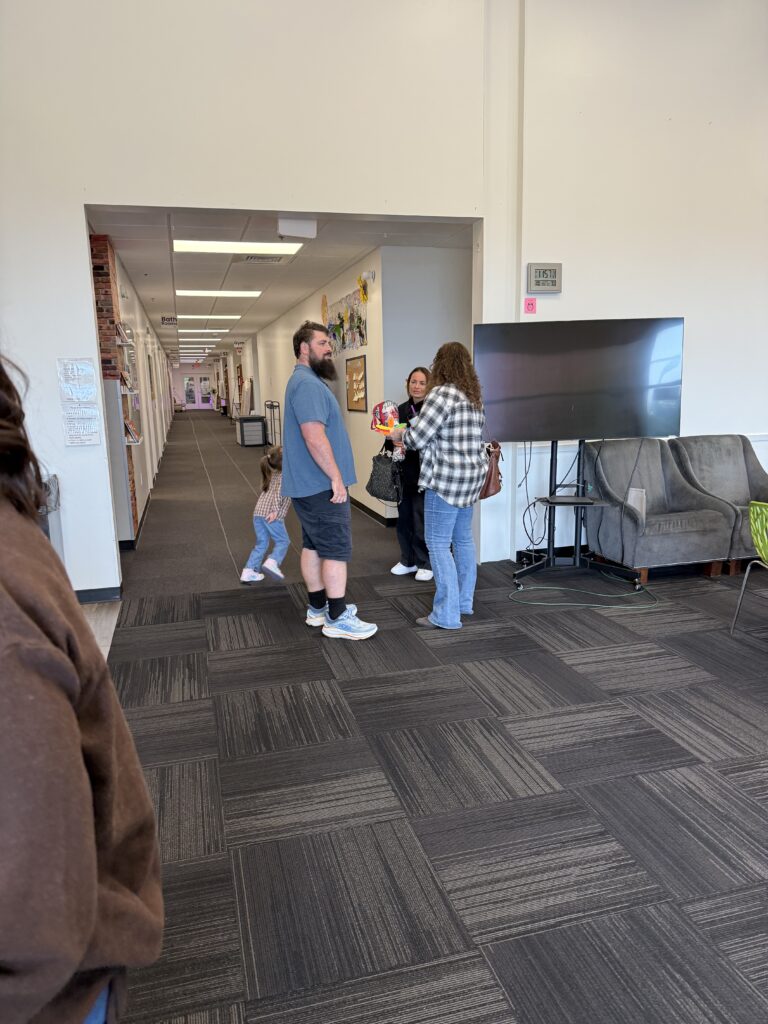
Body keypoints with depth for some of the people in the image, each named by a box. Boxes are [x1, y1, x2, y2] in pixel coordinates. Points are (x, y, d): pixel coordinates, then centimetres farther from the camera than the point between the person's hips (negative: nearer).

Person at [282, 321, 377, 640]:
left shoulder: (307, 381, 16)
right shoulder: (307, 384, -18)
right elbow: (315, 436, -27)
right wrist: (336, 477, -22)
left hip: (310, 485, 10)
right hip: (321, 485, -10)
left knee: (313, 545, 15)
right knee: (337, 550, -4)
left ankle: (318, 607, 25)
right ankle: (337, 619, 3)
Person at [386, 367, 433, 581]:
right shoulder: (401, 410, 9)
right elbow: (391, 442, 15)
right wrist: (394, 441, -7)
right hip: (403, 472, 6)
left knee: (421, 520, 2)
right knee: (404, 518, 13)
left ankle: (425, 564, 17)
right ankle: (408, 560, 28)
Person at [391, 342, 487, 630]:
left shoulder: (441, 394, -15)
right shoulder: (474, 396, 12)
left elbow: (417, 438, -16)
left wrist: (399, 435, 6)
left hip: (446, 479, -9)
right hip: (471, 476, 9)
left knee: (438, 543, -4)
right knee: (463, 539, 16)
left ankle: (446, 615, -3)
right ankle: (464, 602, 27)